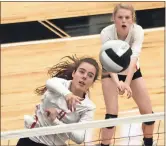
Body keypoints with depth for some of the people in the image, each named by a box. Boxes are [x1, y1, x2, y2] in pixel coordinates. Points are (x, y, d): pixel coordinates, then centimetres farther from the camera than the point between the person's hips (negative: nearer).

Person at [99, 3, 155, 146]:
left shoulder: (137, 31, -30)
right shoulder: (106, 33, -32)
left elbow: (134, 57, -42)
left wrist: (127, 82, -57)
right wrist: (117, 82, -60)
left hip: (133, 72, 2)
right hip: (111, 73, -2)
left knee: (148, 112, 1)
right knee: (111, 115, -13)